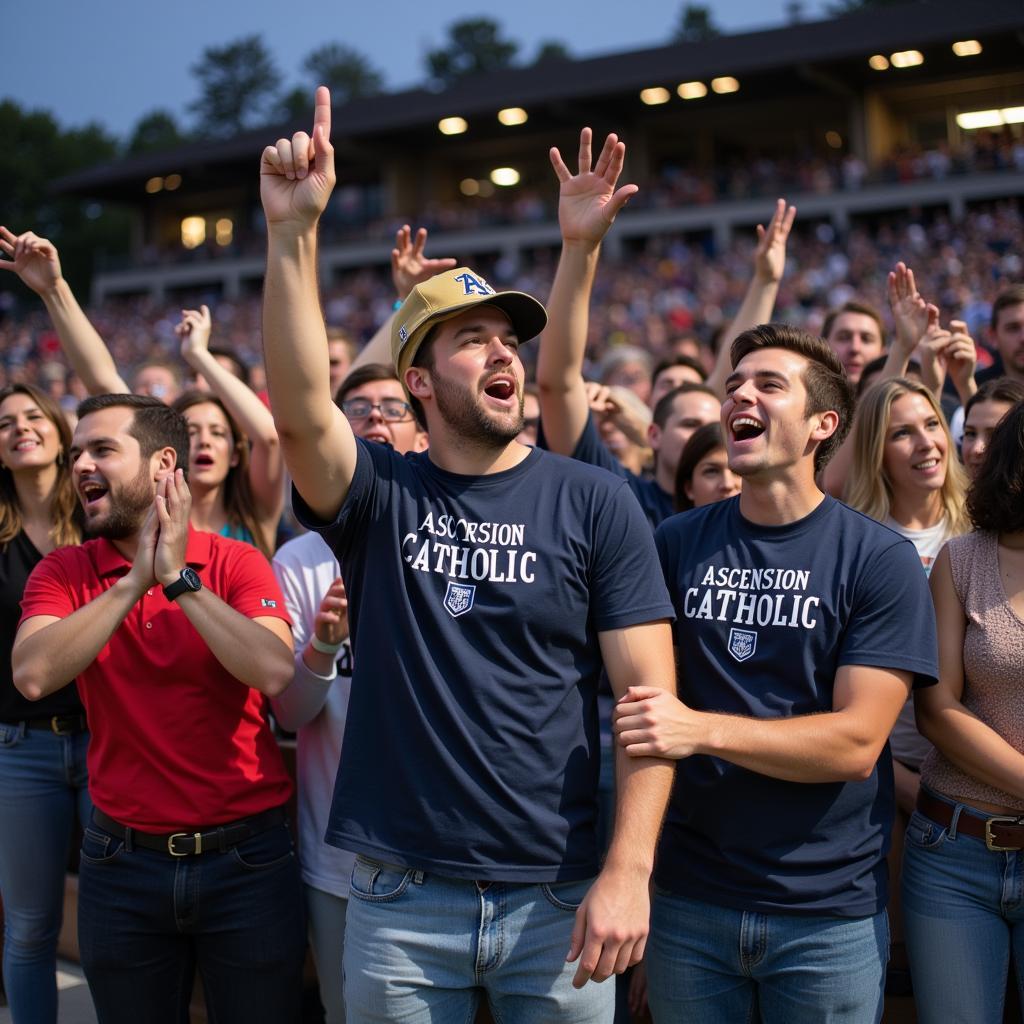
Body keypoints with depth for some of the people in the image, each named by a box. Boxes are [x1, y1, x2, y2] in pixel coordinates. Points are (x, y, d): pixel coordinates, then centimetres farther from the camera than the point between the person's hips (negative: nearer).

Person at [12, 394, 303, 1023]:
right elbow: (32, 676, -17)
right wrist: (134, 580, -18)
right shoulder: (63, 573, 1)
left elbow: (274, 672, -23)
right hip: (123, 860, 2)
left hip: (247, 855, -2)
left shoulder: (237, 563, -5)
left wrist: (179, 578, -19)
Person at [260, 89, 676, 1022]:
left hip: (558, 900, 0)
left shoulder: (595, 504, -2)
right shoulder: (381, 494, 0)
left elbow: (648, 694, -6)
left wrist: (629, 873, -13)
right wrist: (293, 231, -30)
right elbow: (300, 409, -21)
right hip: (401, 902, 1)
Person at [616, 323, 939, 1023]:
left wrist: (701, 730, -25)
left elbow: (856, 742, -14)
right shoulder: (678, 541, 2)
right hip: (689, 898, 3)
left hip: (830, 911, -2)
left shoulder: (880, 558, -8)